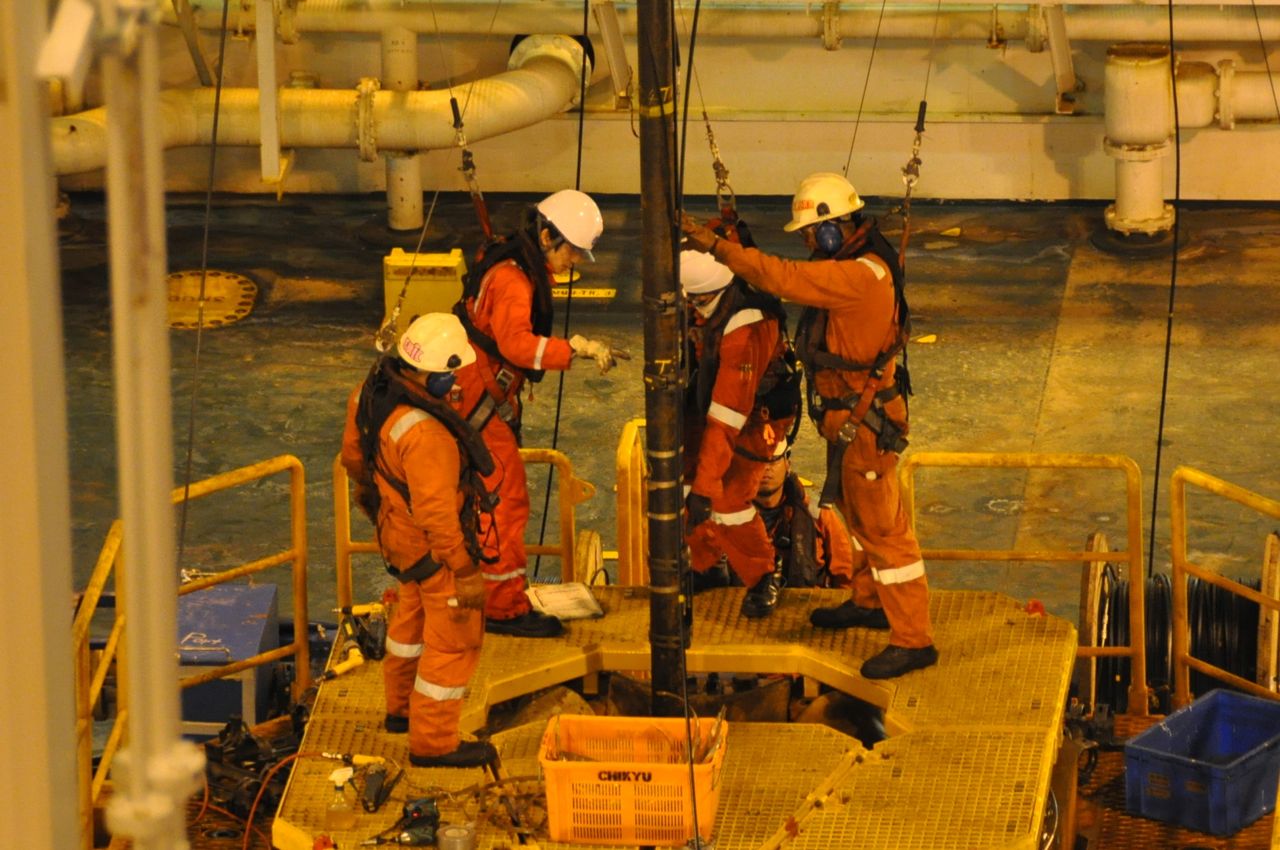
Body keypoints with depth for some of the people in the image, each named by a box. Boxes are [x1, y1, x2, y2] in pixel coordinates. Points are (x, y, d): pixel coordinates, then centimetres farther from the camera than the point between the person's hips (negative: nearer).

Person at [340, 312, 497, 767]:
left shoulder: (372, 391, -9)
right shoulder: (424, 432, -36)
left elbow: (354, 454, 10)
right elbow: (437, 511, -32)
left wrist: (371, 487, 30)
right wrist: (463, 570, -21)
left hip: (396, 527, 9)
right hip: (434, 546, -9)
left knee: (412, 617, 29)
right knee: (454, 641, 6)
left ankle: (401, 708, 48)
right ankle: (433, 742, 16)